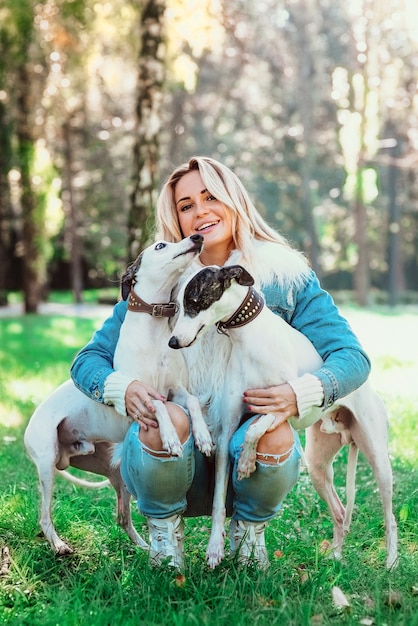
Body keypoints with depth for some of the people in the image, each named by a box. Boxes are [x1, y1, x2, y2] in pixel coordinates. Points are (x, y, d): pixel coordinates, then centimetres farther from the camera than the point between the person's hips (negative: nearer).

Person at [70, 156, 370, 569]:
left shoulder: (284, 276, -1)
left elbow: (352, 356, -6)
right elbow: (88, 360, 0)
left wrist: (302, 393, -28)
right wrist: (123, 389, -24)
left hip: (250, 458, 0)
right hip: (175, 462, 0)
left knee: (274, 432, -32)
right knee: (168, 419, -32)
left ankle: (249, 528, 3)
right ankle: (163, 529, 1)